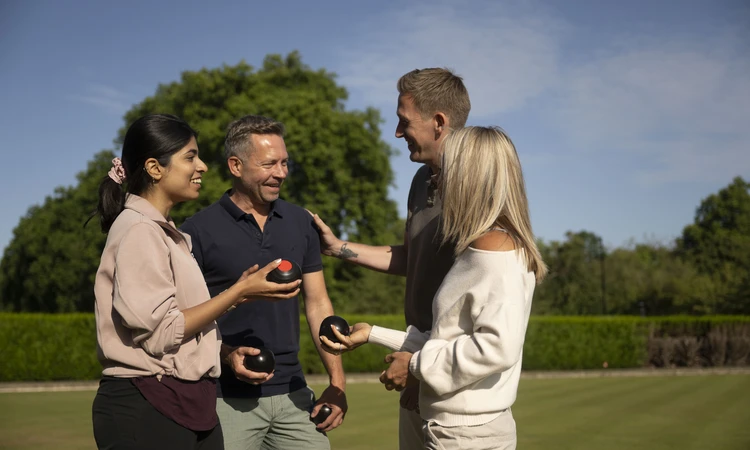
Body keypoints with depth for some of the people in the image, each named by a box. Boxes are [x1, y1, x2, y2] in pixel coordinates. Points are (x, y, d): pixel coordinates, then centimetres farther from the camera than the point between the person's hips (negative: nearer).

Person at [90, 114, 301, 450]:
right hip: (148, 411, -9)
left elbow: (183, 320, 10)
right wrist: (238, 293, -13)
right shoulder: (139, 231, -12)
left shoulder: (164, 232, 15)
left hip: (188, 405, 9)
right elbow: (160, 331, -18)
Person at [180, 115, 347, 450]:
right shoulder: (199, 231, -6)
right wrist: (227, 355, -20)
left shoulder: (300, 223, 7)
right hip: (228, 399, -4)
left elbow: (317, 304, 10)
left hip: (293, 395, 4)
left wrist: (337, 382, 3)